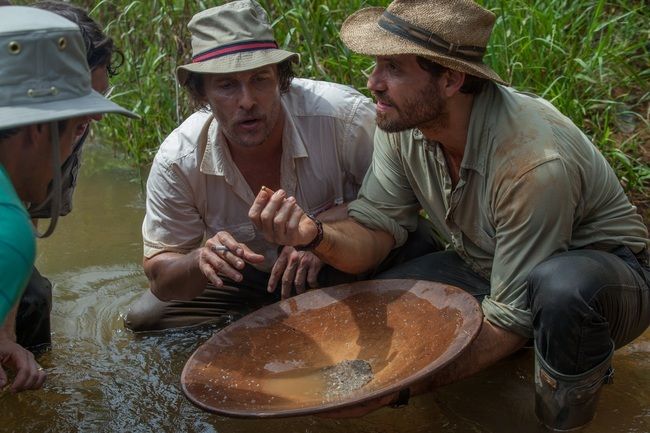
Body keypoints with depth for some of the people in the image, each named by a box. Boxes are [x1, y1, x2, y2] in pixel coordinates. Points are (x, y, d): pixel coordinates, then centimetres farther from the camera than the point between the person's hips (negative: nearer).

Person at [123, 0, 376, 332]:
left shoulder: (344, 116, -30)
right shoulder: (177, 163, -22)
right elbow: (160, 277, -12)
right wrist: (202, 260, -36)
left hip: (345, 269, -2)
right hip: (245, 277, 3)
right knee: (143, 318, -7)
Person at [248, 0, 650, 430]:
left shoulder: (535, 164, -35)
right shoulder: (404, 121, -15)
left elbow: (511, 317, -30)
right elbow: (375, 229, -11)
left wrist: (404, 386, -35)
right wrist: (316, 235, -34)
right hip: (484, 266, 6)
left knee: (561, 285, -42)